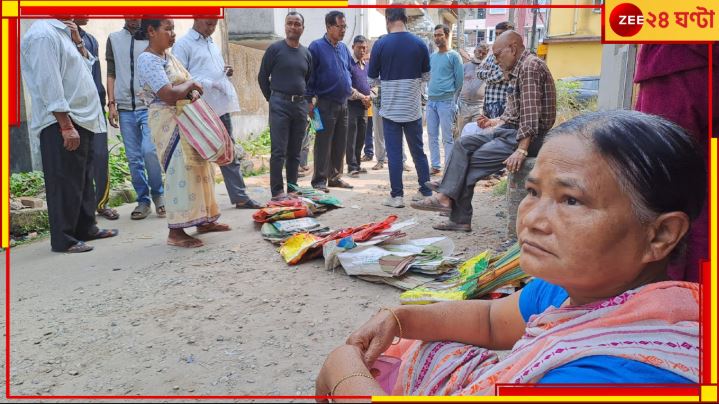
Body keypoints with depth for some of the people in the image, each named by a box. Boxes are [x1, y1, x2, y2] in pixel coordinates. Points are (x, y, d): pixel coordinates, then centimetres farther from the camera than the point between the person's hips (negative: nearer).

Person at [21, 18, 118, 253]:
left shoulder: (62, 32, 15)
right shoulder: (43, 35, -14)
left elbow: (87, 65, 20)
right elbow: (49, 86, -21)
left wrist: (77, 42, 5)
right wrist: (66, 126, -23)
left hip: (82, 120, 10)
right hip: (62, 124, -10)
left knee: (84, 179, 16)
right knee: (65, 183, -4)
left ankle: (86, 228, 27)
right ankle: (63, 239, 4)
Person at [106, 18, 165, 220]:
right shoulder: (114, 39, 12)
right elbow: (111, 73, 11)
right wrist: (111, 104, 3)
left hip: (150, 106, -3)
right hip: (125, 108, 3)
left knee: (149, 150, -18)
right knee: (133, 158, 4)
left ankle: (157, 193, 4)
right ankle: (143, 200, 16)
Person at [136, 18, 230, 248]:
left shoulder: (169, 56, 13)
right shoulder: (148, 60, -16)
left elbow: (188, 83, 16)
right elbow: (169, 95, -26)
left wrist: (193, 92, -7)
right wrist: (190, 84, -10)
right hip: (169, 123, -10)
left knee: (198, 168, 13)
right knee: (180, 172, -12)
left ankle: (203, 220, 24)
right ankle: (175, 232, -6)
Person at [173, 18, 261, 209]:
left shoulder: (212, 43, 18)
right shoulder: (183, 45, -5)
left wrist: (227, 72, 6)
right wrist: (206, 83, -22)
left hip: (222, 107, 8)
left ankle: (240, 197, 18)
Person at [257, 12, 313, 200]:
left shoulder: (306, 53, 12)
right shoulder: (275, 49, -2)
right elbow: (262, 77, 3)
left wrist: (305, 99, 13)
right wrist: (272, 98, 4)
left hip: (300, 105, 5)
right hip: (280, 104, -5)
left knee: (295, 152, 9)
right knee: (279, 151, -6)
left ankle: (292, 188, 17)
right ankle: (277, 191, -2)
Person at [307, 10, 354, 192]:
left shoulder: (344, 48, 13)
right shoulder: (317, 47, -7)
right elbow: (309, 75, -9)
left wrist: (349, 87, 13)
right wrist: (310, 100, -12)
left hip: (343, 104, 7)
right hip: (325, 104, -7)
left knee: (340, 143, 10)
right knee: (323, 143, -5)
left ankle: (335, 177, 20)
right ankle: (319, 180, 0)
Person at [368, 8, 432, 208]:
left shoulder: (380, 44, -8)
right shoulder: (420, 44, -2)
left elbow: (372, 80, -2)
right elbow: (426, 76, 8)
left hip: (390, 108, -2)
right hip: (413, 108, 2)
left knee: (394, 153, 4)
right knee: (418, 150, 13)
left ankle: (397, 195, 6)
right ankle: (426, 192, 18)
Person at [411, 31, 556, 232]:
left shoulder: (530, 66, -14)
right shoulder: (518, 70, 18)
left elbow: (530, 112, -24)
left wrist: (521, 150, -29)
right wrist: (495, 122, 18)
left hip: (530, 137, -10)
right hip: (512, 129, 10)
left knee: (473, 161, -14)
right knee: (464, 143, 0)